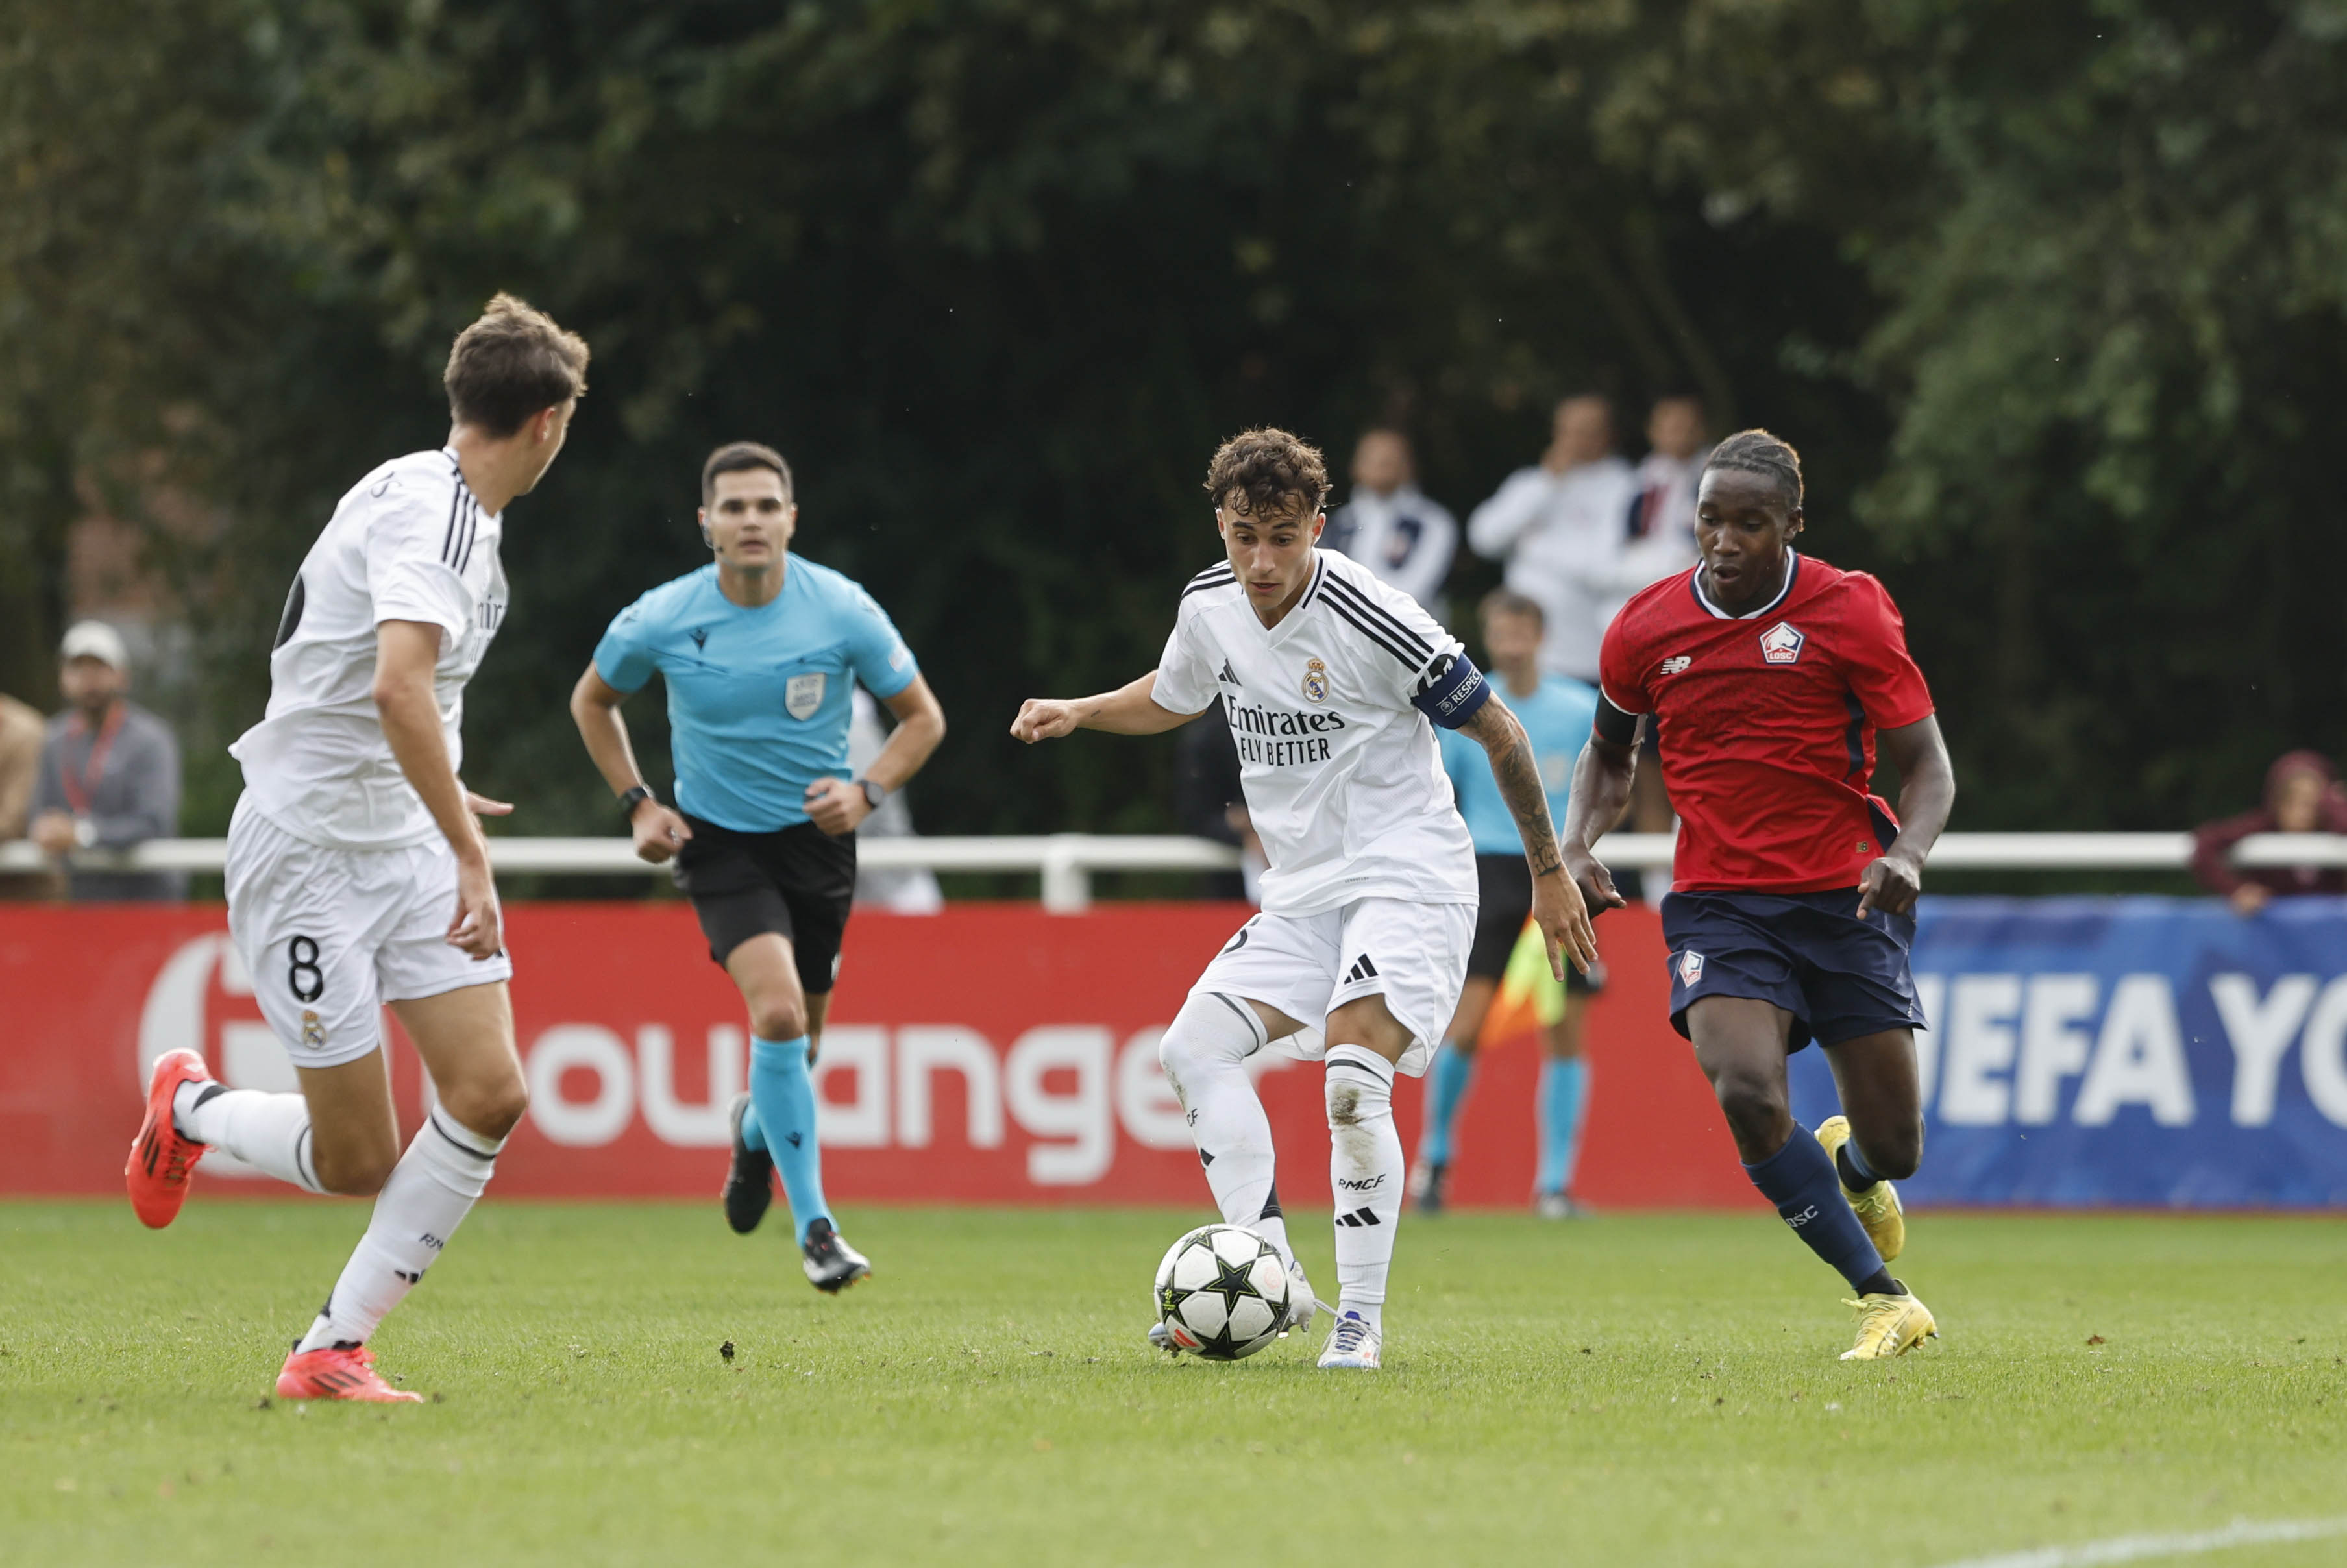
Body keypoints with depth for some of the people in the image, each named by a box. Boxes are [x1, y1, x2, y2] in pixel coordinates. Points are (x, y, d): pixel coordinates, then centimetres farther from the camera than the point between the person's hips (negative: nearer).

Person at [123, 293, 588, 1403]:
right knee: (357, 1162, -5)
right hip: (309, 853, -9)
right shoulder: (428, 512, -20)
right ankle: (190, 1108, 27)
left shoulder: (453, 509, 10)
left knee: (489, 1095, -8)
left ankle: (334, 1349, 1)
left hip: (407, 849, 9)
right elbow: (398, 687, -34)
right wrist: (470, 855, -33)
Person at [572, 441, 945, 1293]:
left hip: (817, 839, 2)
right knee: (777, 1009, -23)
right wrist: (638, 804, -1)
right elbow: (592, 700, 9)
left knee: (799, 1036, 12)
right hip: (718, 841, -2)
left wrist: (866, 792, -17)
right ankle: (814, 1225, -17)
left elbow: (922, 718, 0)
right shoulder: (661, 621, -12)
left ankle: (756, 1130, 50)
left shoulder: (842, 611, -12)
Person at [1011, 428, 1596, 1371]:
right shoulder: (1210, 606, 1)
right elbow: (1173, 697, 25)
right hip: (1301, 893, 7)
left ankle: (1361, 1315, -12)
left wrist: (1549, 874, -3)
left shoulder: (1371, 621, -19)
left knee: (1352, 1080, -23)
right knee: (1194, 1048, -9)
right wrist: (1075, 713, 6)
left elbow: (1496, 730, -8)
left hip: (1406, 877, -7)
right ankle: (1273, 1278, -11)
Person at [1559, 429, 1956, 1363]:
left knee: (1893, 1148, 0)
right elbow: (1611, 751, 20)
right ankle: (1885, 1299, -13)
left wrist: (1908, 852, -24)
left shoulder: (1849, 613, -7)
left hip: (1844, 899, -1)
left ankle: (1850, 1166, 42)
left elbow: (1927, 767, -3)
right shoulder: (1647, 628, 1)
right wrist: (1579, 843, 1)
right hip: (1718, 901, 1)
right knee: (1747, 1092, -26)